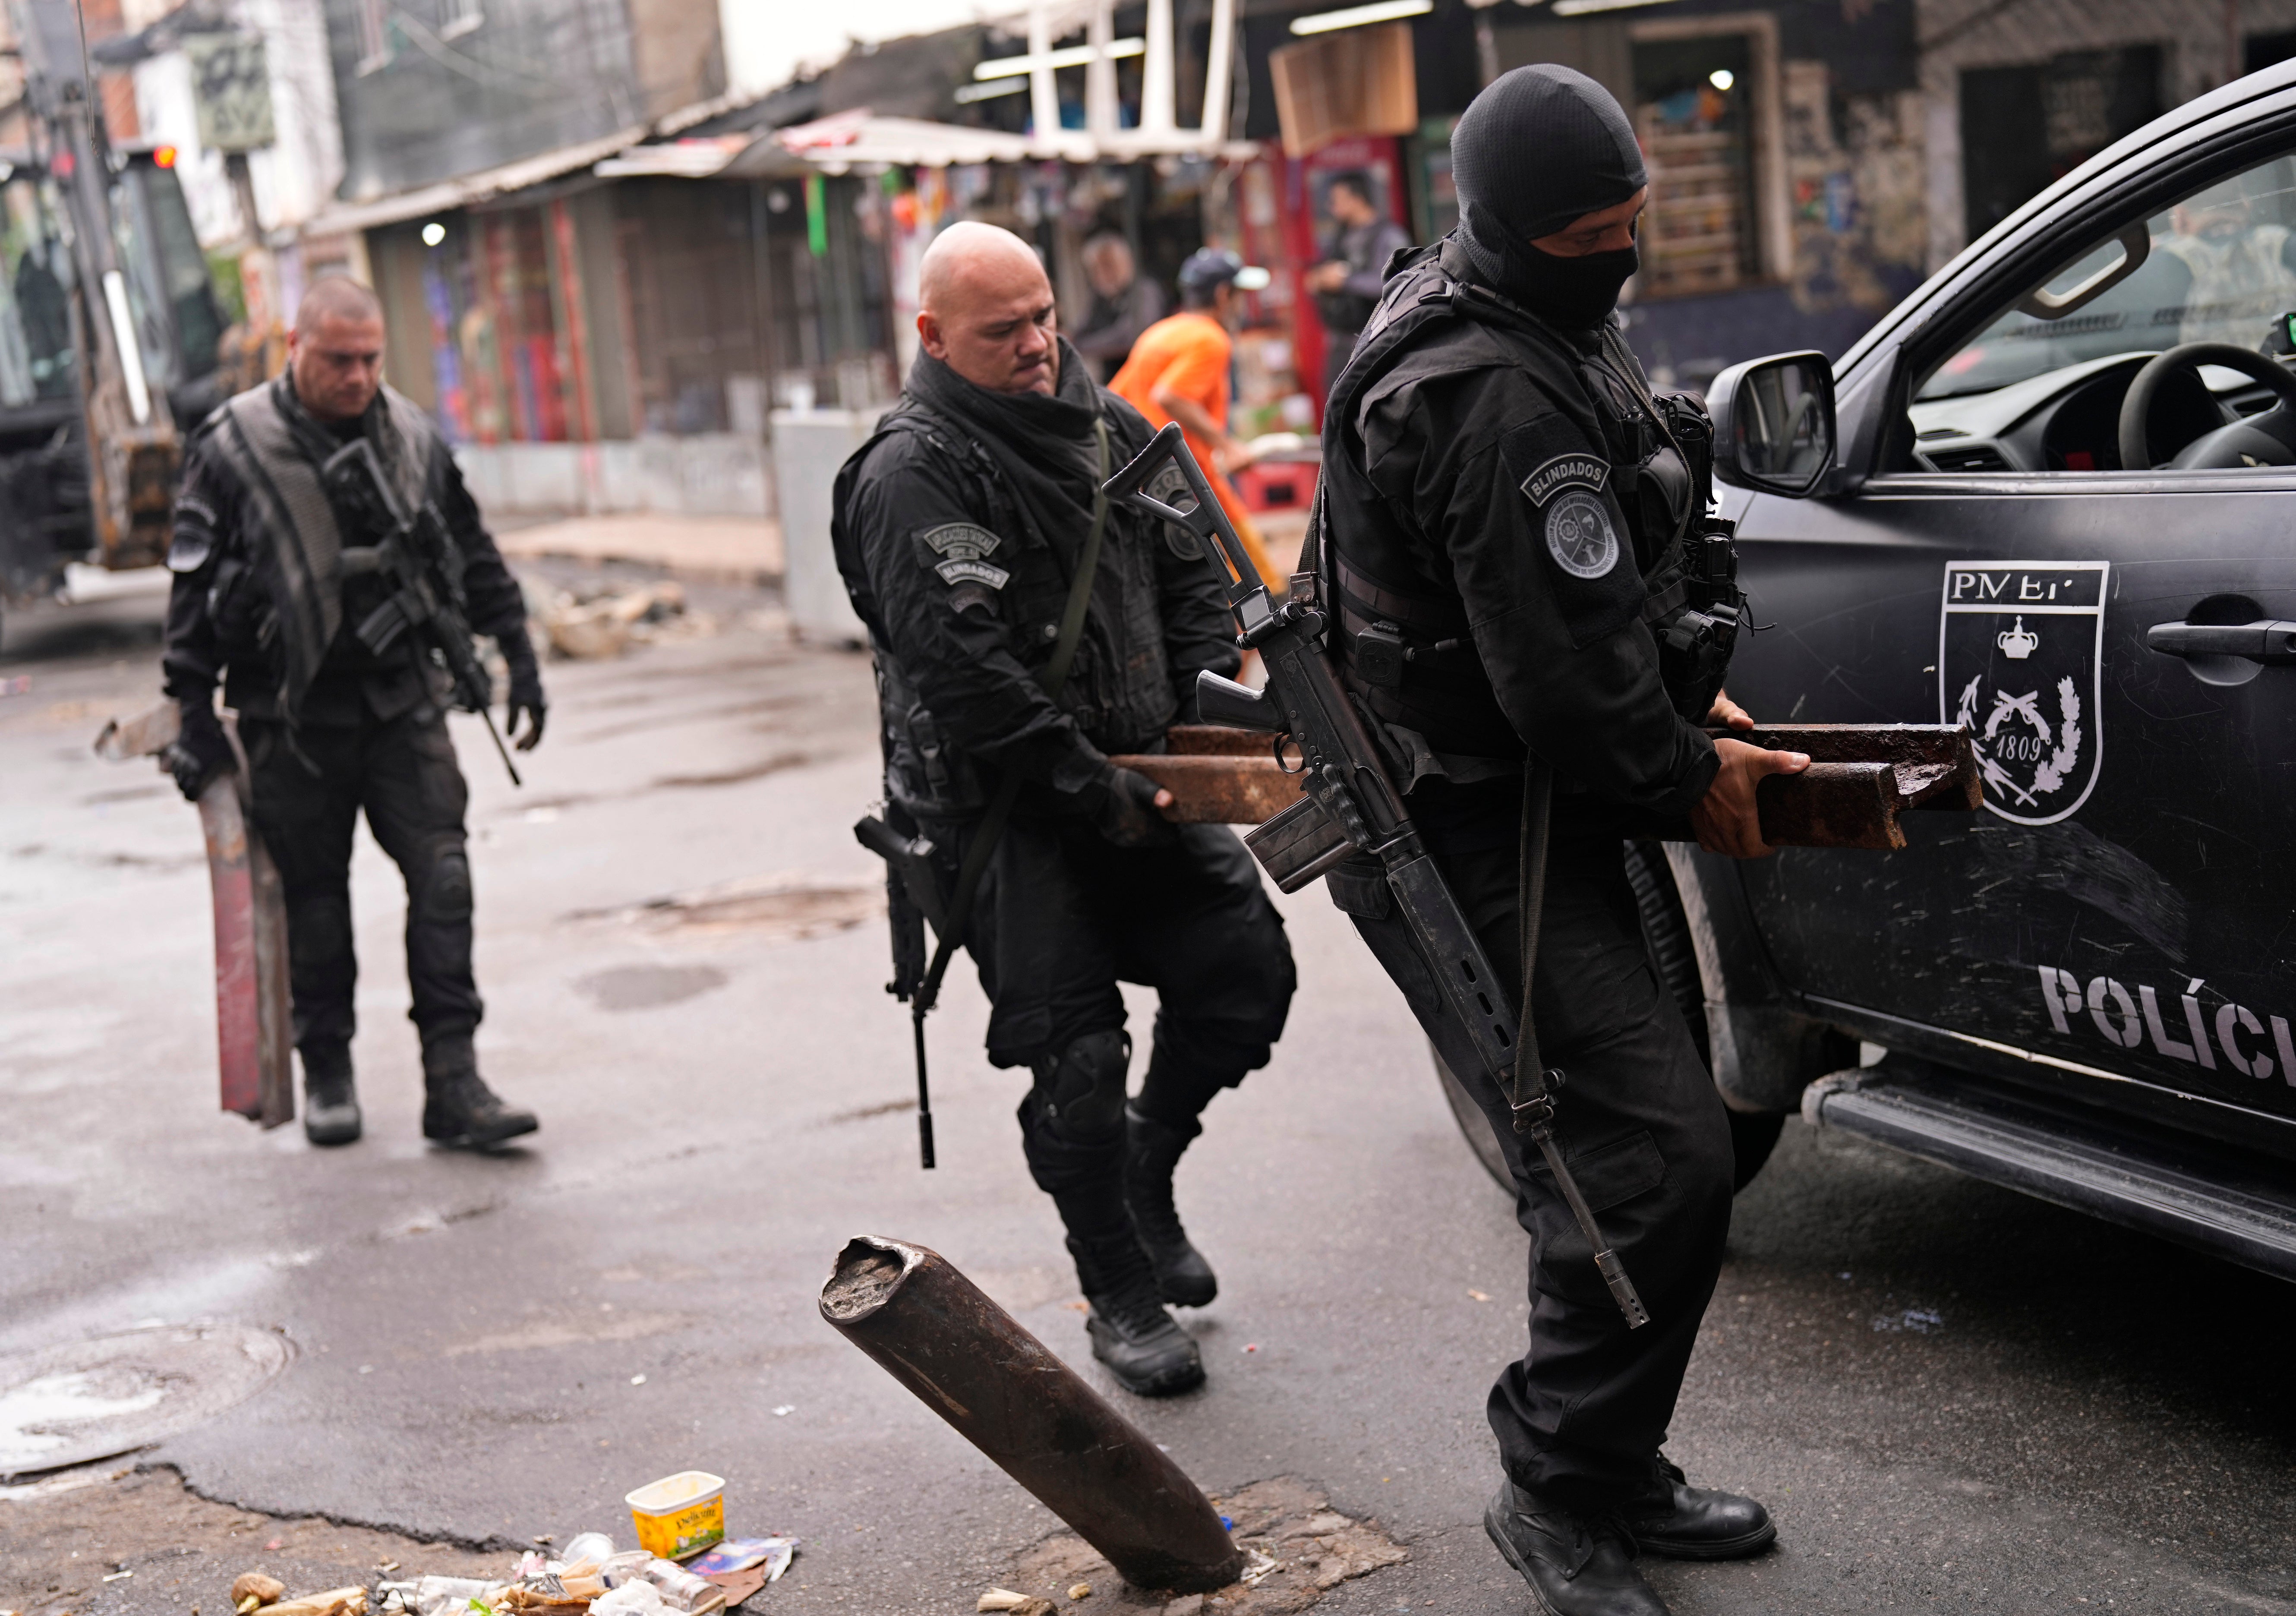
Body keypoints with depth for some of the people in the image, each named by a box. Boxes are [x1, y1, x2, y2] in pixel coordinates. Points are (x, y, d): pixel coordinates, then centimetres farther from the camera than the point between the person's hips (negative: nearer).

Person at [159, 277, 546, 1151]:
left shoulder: (414, 437, 6)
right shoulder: (233, 446, -5)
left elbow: (473, 555, 17)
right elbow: (193, 583, -2)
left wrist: (518, 656, 15)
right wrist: (194, 711, -5)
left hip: (404, 701, 2)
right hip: (292, 714, -2)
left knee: (442, 876, -7)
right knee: (314, 895, 7)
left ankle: (453, 1082, -4)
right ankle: (327, 1072, 23)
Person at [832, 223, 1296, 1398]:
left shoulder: (1105, 425, 10)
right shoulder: (909, 475, -15)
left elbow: (1188, 567, 18)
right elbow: (965, 672, -23)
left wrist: (1205, 697, 2)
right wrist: (1098, 792, -21)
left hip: (1136, 781, 7)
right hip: (1002, 813, -7)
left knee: (1248, 970, 3)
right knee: (1080, 1059, -4)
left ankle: (1148, 1167, 30)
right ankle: (1120, 1299, 16)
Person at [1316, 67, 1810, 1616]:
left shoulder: (1512, 318, 10)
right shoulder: (1500, 399, -25)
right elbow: (1566, 680, -24)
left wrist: (1681, 700, 15)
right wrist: (1691, 773, -7)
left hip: (1510, 803, 11)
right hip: (1471, 836, -11)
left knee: (1615, 1152, 16)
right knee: (1658, 1159, -12)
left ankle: (1610, 1473, 30)